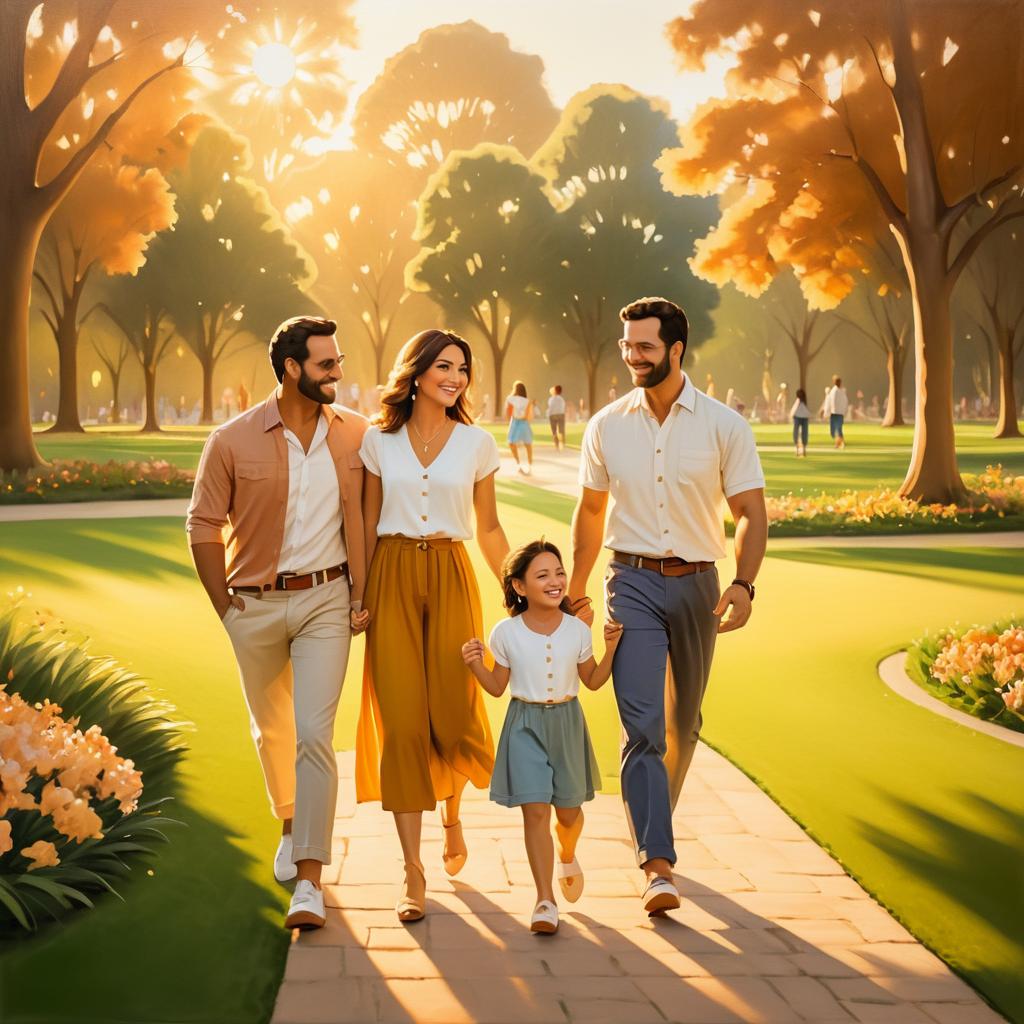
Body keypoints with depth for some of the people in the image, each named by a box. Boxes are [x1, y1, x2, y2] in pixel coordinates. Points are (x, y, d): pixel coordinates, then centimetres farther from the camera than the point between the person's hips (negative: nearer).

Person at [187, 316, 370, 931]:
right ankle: (291, 825, 45)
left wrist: (362, 593, -1)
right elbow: (204, 526, 0)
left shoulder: (355, 433, -3)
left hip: (325, 600, -1)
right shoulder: (234, 441, -7)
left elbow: (364, 517, 3)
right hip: (256, 604, 1)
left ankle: (310, 880, -7)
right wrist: (226, 606, -1)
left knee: (314, 734, -11)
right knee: (272, 730, 18)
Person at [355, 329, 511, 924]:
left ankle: (452, 814, 31)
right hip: (393, 578, 0)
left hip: (452, 578, 0)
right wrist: (359, 595, 3)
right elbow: (368, 524, 9)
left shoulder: (477, 444, 6)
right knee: (401, 719, -4)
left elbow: (489, 528, 11)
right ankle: (414, 870, 3)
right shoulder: (379, 441, 6)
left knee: (453, 713, -5)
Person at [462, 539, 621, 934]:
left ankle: (566, 857, 47)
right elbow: (497, 687, 2)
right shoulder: (506, 633, -7)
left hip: (567, 723, 2)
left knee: (568, 810, 11)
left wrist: (611, 648, -7)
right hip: (525, 726, -2)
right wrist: (475, 664, -15)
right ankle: (545, 900, -5)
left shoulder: (577, 630, -4)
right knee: (535, 811, -11)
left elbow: (593, 682, 6)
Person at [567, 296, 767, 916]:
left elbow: (751, 512, -4)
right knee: (642, 725, -13)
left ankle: (653, 826, 37)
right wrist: (576, 592, 17)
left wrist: (744, 583, -19)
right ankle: (658, 866, -15)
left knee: (683, 723, 14)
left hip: (696, 583, 1)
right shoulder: (607, 426, 2)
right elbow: (590, 512, 14)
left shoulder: (723, 425, -4)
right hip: (633, 582, -1)